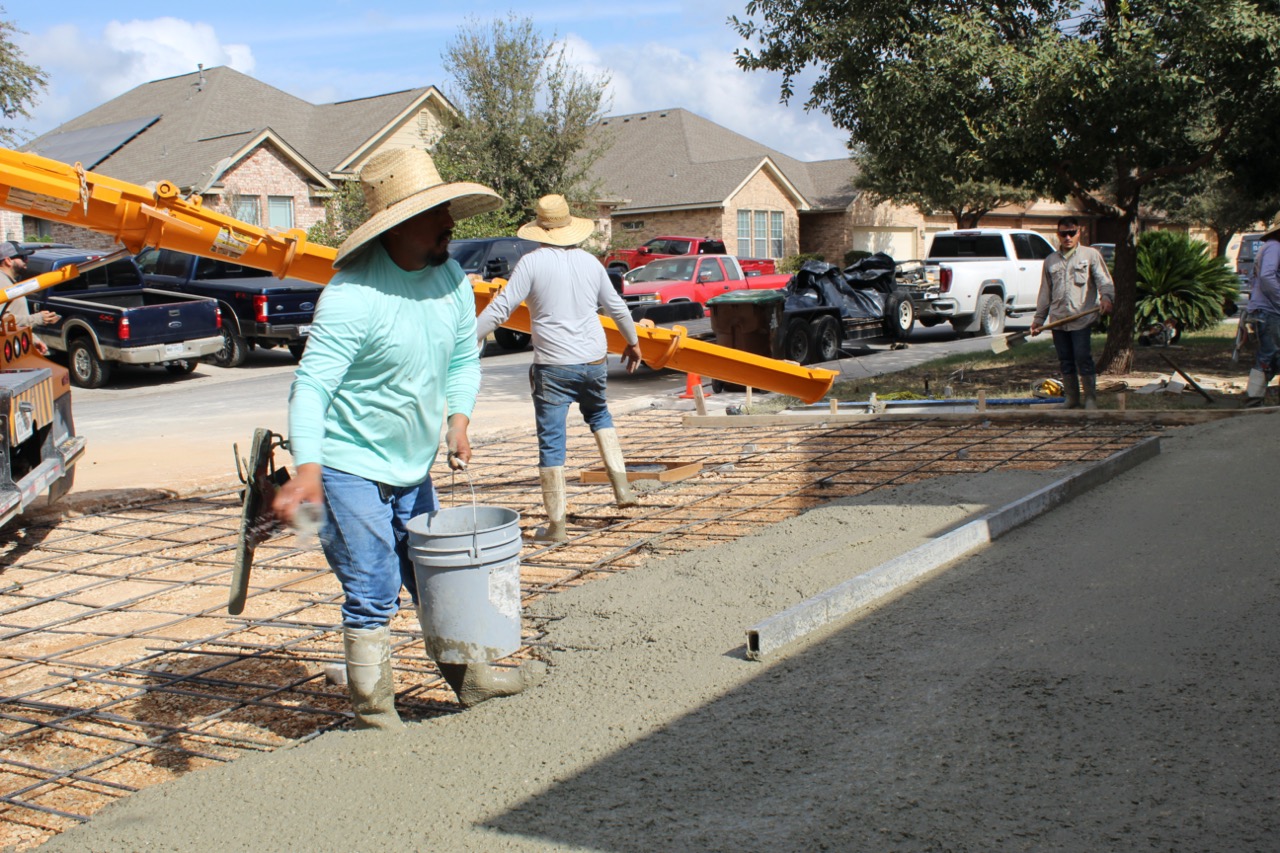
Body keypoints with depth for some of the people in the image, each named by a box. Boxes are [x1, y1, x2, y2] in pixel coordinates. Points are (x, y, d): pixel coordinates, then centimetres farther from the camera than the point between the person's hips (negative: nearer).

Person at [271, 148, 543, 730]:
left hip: (413, 470, 7)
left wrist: (459, 420, -5)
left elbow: (463, 359, 12)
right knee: (372, 596, -2)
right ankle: (373, 718, 13)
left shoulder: (451, 278, 0)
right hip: (350, 470, -7)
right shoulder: (351, 296, -24)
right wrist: (307, 468, -40)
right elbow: (310, 387, -27)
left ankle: (470, 677, 35)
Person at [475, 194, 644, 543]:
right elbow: (617, 307, 15)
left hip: (552, 366, -5)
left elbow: (500, 308, -10)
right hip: (594, 361, 5)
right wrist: (633, 341, 31)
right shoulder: (590, 261, 6)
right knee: (599, 415, 31)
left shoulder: (532, 263, -7)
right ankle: (621, 485, 21)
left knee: (551, 442, 0)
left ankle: (556, 524, 1)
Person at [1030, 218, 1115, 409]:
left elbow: (1104, 280, -5)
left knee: (1083, 357, -11)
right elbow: (1045, 293, 21)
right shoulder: (1050, 261, 17)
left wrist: (1106, 297, -26)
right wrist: (1038, 318, 16)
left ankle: (1091, 399, -1)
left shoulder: (1091, 255, 5)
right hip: (1058, 319, 5)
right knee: (1065, 361, 8)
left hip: (1082, 319, -4)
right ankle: (1072, 399, 17)